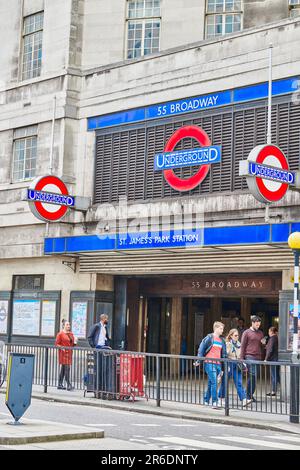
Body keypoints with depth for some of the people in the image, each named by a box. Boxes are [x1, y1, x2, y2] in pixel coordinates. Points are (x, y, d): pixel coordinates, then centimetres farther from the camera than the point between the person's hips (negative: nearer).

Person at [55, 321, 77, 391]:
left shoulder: (71, 334, 14)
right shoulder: (60, 334, -6)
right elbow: (56, 344, -7)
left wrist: (75, 341, 0)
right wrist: (61, 347, -22)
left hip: (69, 353, 7)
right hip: (63, 353, -7)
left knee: (63, 369, 11)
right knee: (67, 368, -12)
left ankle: (60, 384, 17)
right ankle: (69, 385, -14)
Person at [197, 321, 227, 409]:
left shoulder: (222, 341, 15)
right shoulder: (209, 338, -4)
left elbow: (224, 354, 20)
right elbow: (201, 349, -4)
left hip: (218, 364, 6)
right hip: (209, 363, -6)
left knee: (211, 383, 11)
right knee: (214, 382, -13)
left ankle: (206, 401, 21)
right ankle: (214, 402, -13)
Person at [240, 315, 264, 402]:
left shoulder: (260, 333, 17)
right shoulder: (247, 333, 3)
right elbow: (243, 346, 2)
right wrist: (242, 359, -3)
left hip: (258, 357, 5)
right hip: (249, 357, -5)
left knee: (255, 377, 3)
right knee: (252, 376, -12)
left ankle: (251, 395, 10)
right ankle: (248, 395, -5)